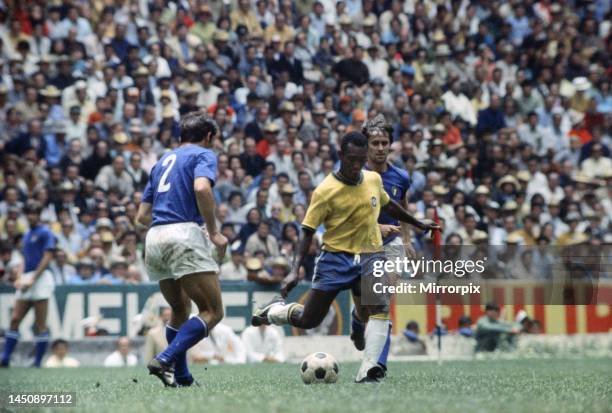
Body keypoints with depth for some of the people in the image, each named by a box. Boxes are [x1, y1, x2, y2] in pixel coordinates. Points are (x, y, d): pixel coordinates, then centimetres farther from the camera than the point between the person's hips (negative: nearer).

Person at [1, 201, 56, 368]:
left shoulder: (45, 233, -4)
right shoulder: (27, 235, 20)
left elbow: (47, 257, -12)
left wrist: (32, 279, -16)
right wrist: (20, 278, 9)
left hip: (41, 277, -8)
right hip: (27, 280, 8)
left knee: (40, 325, -5)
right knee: (15, 319, 1)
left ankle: (38, 362, -3)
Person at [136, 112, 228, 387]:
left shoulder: (163, 161, 26)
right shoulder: (203, 155, 5)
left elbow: (142, 215, 25)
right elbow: (201, 188, -18)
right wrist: (214, 232, -11)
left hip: (154, 240, 8)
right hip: (183, 235, -8)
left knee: (180, 310, 23)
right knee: (212, 311, -7)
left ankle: (181, 376, 19)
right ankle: (166, 360, -24)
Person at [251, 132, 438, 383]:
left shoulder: (374, 180, 2)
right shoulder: (325, 191, -13)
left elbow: (388, 205, 25)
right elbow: (308, 232, -9)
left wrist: (418, 224, 34)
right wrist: (295, 270, -18)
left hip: (370, 256, 3)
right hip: (336, 258, -3)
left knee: (380, 308, -25)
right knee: (307, 321, 1)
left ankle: (369, 371, -30)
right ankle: (275, 309, 33)